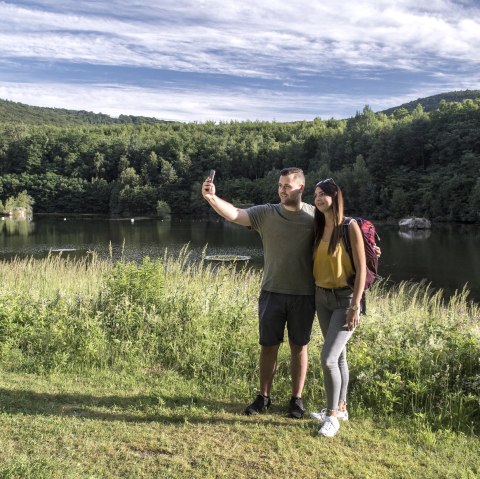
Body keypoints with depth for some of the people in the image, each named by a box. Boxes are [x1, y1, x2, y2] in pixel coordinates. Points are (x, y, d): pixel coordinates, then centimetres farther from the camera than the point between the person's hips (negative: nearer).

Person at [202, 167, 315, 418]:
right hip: (272, 293, 1)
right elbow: (234, 214, -14)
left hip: (304, 295, -1)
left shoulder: (315, 216, -2)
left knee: (298, 347, 11)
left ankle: (297, 399, 25)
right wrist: (211, 197, -29)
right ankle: (263, 397, 25)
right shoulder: (266, 213, -1)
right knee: (268, 346, 10)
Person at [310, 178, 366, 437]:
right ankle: (340, 408, 29)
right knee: (338, 356, 17)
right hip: (322, 297, 6)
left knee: (328, 358, -11)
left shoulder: (350, 226, -13)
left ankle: (332, 415, 4)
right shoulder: (319, 228, 6)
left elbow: (361, 268, -15)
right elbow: (317, 264, 11)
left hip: (344, 298, -6)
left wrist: (356, 305, -18)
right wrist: (313, 296, 6)